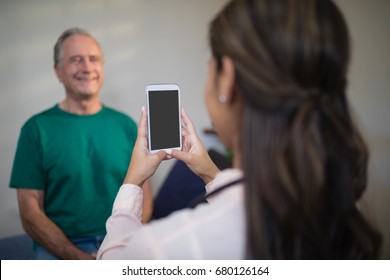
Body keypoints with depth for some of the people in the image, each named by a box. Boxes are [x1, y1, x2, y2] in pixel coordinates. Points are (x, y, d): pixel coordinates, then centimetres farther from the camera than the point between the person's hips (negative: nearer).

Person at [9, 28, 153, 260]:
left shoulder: (125, 125, 6)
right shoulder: (37, 129, 0)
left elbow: (143, 194, 7)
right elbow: (30, 213, -3)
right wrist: (81, 259, -12)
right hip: (60, 250, -2)